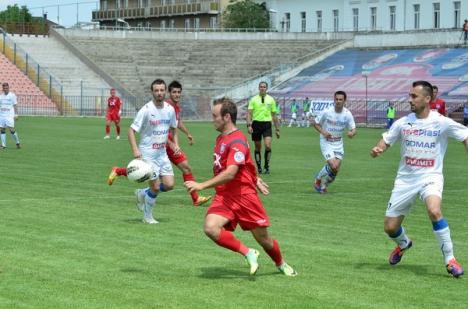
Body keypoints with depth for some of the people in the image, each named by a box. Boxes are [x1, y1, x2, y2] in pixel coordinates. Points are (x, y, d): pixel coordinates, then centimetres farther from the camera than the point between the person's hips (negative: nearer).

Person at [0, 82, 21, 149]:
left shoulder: (12, 95, 1)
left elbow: (15, 106, 1)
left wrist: (16, 115, -6)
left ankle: (17, 143, 5)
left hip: (9, 116, -5)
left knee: (11, 129, -11)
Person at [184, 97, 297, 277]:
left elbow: (229, 174, -27)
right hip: (223, 196, 7)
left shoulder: (237, 142, -17)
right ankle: (248, 253, -6)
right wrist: (255, 180, 27)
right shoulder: (221, 139, 11)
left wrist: (201, 186, -30)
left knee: (263, 238, 6)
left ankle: (281, 264, 35)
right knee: (210, 228, -22)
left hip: (243, 195, -7)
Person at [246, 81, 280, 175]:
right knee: (258, 148, 6)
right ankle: (259, 167, 18)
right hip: (256, 124, 0)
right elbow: (249, 113, -1)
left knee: (268, 146, -16)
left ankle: (267, 166, -1)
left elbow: (274, 115, 12)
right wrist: (249, 125, -15)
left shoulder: (271, 99, 8)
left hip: (267, 124, 0)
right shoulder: (254, 99, 4)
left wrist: (277, 129, 12)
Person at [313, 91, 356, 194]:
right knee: (333, 166, -20)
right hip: (326, 142, -3)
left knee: (336, 169, -2)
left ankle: (324, 185, 25)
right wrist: (323, 132, -20)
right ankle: (318, 179, 8)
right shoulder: (327, 112, -14)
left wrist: (351, 133, -30)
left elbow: (353, 129, -5)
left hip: (338, 143, 3)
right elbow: (316, 123, -2)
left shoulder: (347, 114, -9)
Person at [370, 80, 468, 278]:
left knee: (434, 210, -34)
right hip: (405, 178, 4)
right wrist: (377, 149, -13)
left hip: (430, 176, -4)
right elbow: (386, 141, 9)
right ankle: (403, 244, 43)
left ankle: (449, 259, -20)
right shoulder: (403, 123, 0)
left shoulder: (442, 123, -9)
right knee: (390, 227, 4)